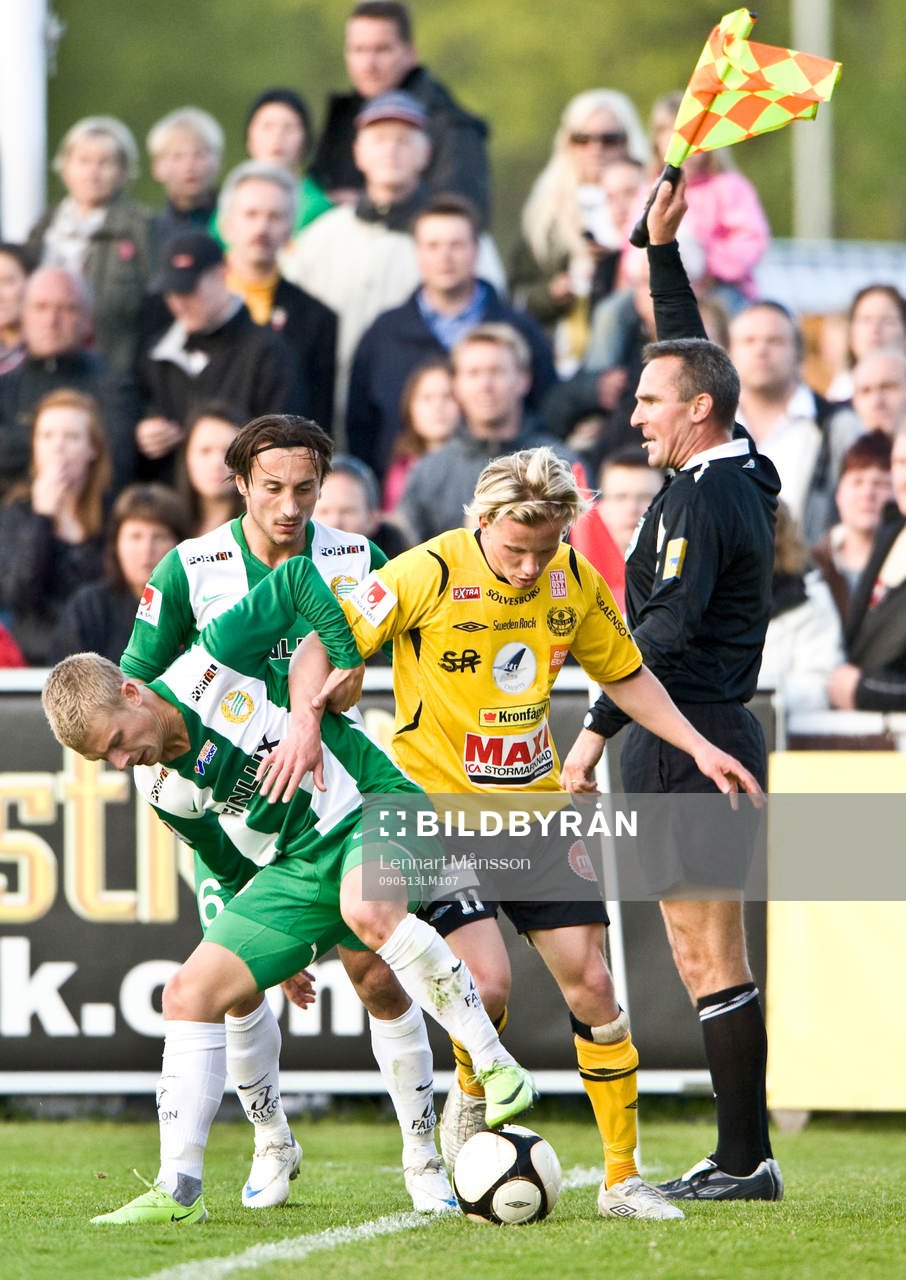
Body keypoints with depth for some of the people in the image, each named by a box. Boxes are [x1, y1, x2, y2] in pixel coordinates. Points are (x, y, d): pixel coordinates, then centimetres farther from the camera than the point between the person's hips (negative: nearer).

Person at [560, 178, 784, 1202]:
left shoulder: (704, 498, -14)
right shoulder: (740, 478, 13)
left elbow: (669, 629, -23)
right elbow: (689, 350, 27)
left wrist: (599, 726, -26)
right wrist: (664, 247, 26)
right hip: (703, 738, 10)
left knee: (710, 961, -9)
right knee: (704, 955, 10)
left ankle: (744, 1162, -9)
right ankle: (742, 1157, 11)